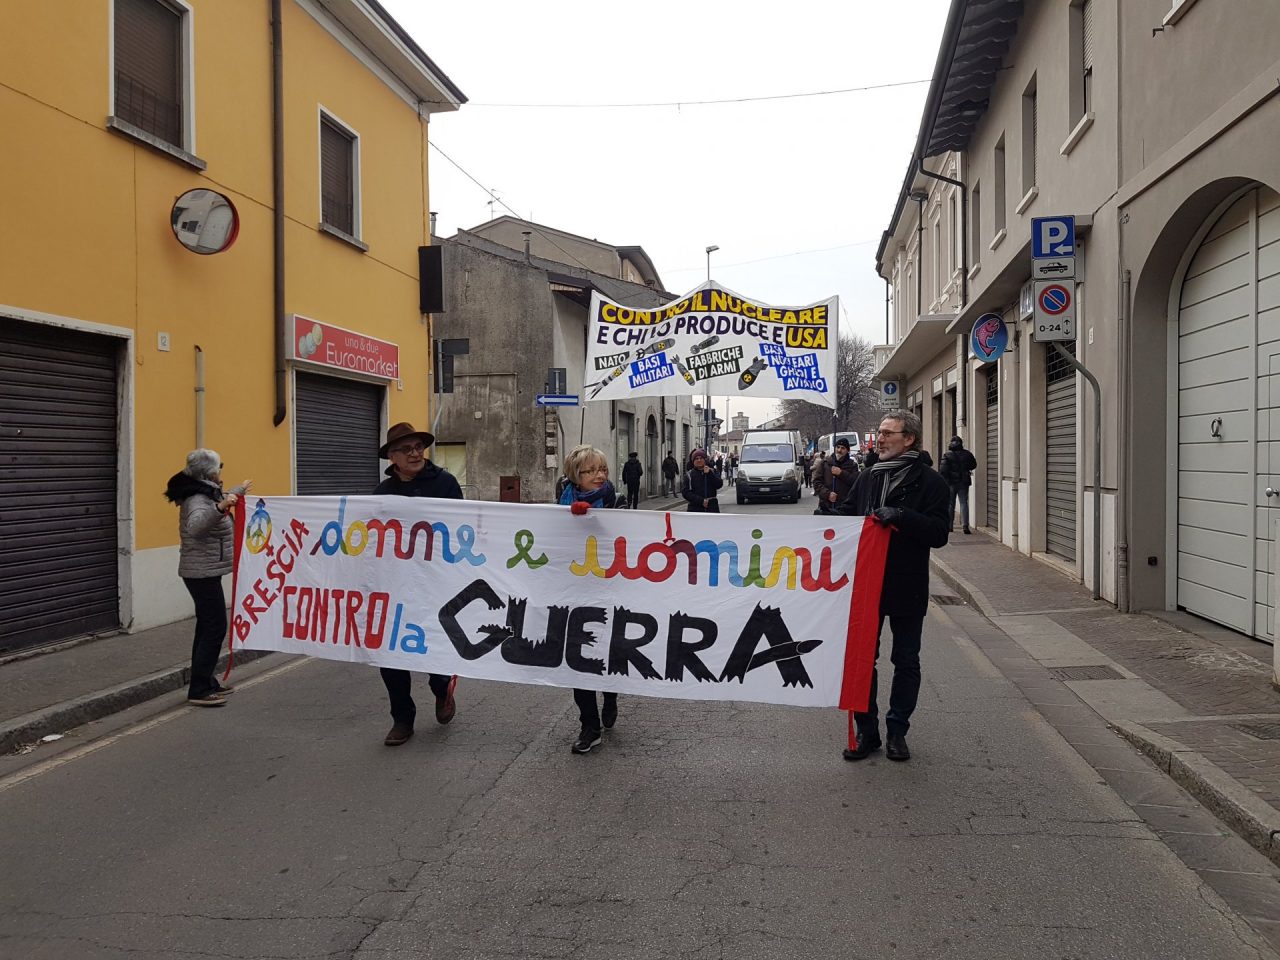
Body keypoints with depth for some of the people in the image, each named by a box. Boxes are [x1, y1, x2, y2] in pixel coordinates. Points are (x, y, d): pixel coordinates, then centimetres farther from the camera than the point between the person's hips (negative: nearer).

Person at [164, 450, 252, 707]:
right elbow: (195, 526, -41)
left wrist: (238, 491, 51)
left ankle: (206, 683, 24)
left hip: (203, 572, 11)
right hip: (204, 574, -11)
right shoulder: (197, 499, -20)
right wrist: (219, 508, -55)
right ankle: (199, 691, -6)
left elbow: (217, 502, 36)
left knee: (207, 626, 16)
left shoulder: (204, 494, 11)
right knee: (215, 627, -9)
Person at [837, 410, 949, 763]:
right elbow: (846, 515, 20)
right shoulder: (869, 477, 10)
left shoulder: (929, 482, -6)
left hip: (907, 588, -4)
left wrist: (901, 516, -26)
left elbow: (939, 532, -15)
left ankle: (897, 731, 24)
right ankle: (866, 730, 20)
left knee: (906, 662, 9)